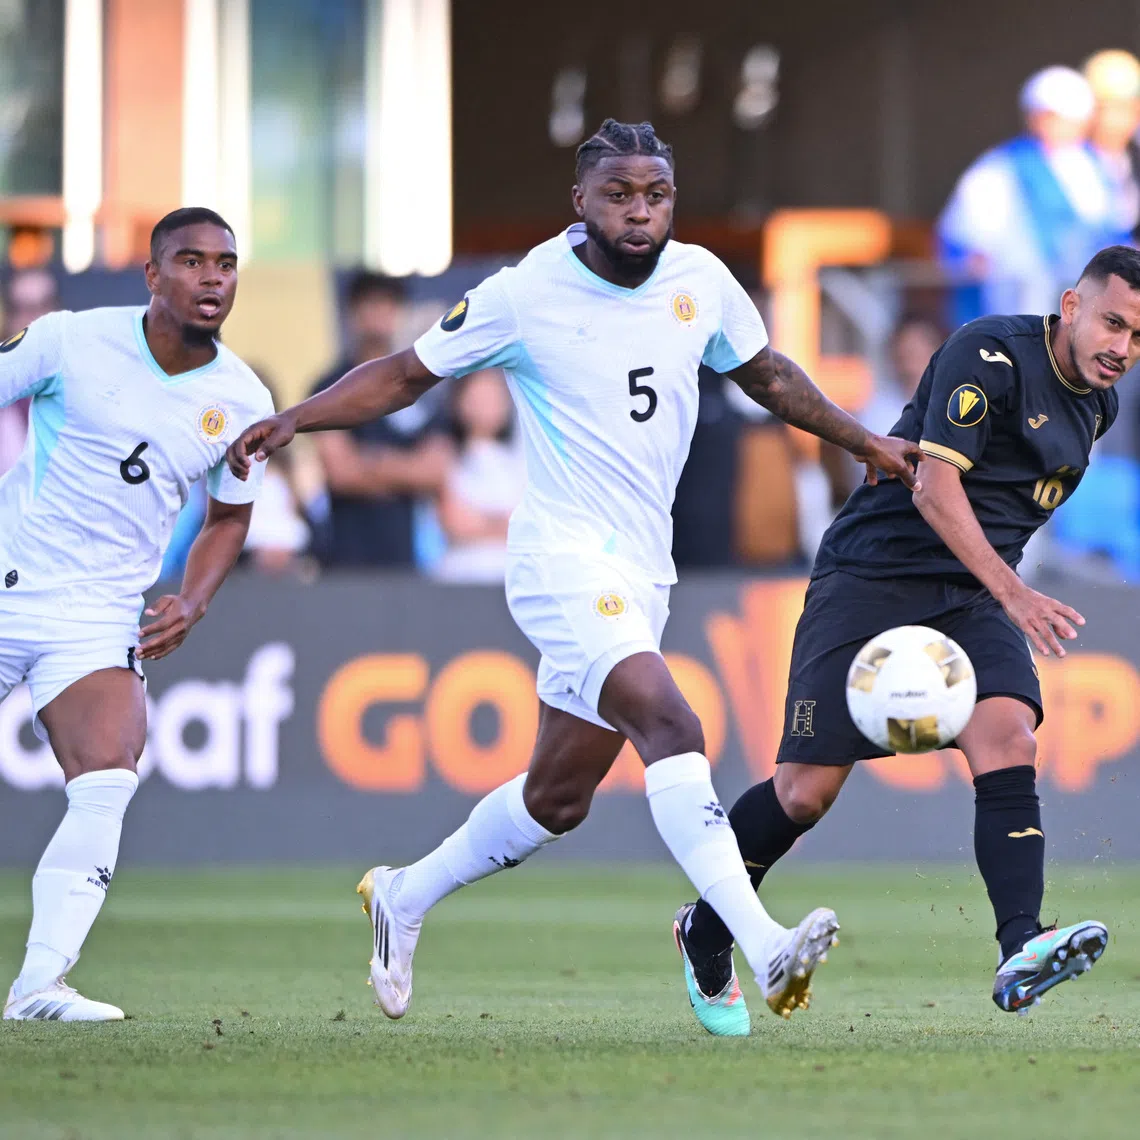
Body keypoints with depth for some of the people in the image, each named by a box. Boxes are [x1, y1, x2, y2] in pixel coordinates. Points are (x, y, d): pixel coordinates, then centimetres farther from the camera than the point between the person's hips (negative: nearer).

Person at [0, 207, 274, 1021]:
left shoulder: (242, 402, 1)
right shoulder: (70, 342, -9)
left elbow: (230, 517, 16)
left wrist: (194, 603, 0)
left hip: (99, 616, 1)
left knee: (108, 778, -19)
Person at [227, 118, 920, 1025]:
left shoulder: (701, 280, 5)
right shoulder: (527, 296, -8)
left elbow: (766, 375, 23)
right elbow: (407, 375, 2)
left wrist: (866, 442, 21)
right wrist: (293, 421, -10)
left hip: (642, 575, 7)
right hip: (566, 561, -7)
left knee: (557, 800, 15)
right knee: (670, 726, -27)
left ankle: (404, 899, 37)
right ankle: (764, 948, -36)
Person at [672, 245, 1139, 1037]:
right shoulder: (991, 354, -15)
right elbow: (935, 488, -24)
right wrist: (1012, 592, -32)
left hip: (973, 596, 6)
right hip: (873, 577, -6)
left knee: (1008, 737, -23)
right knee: (807, 790, -6)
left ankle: (1021, 954, -33)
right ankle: (706, 934, 19)